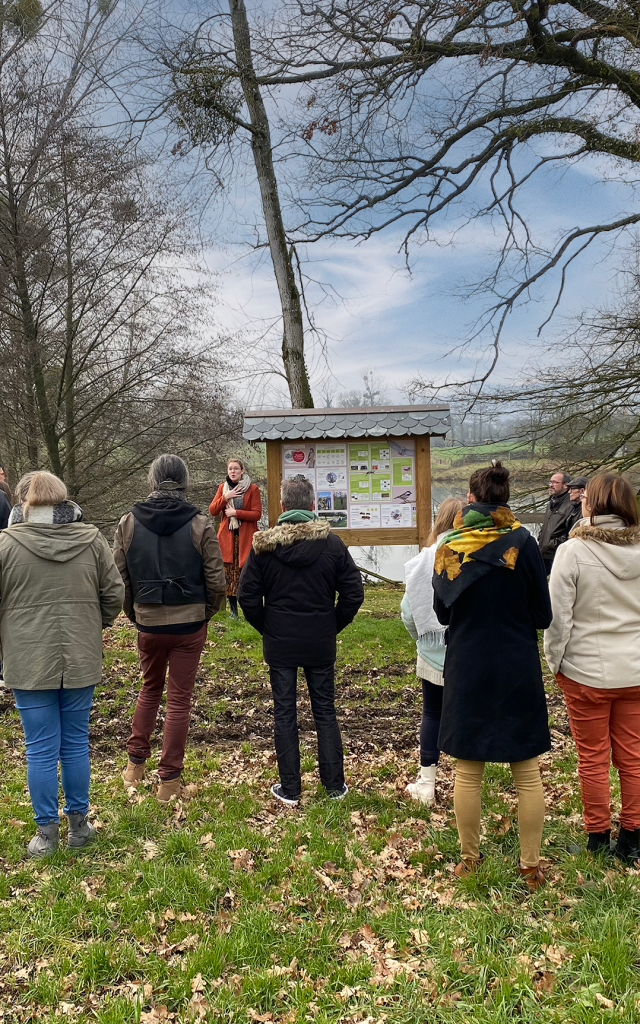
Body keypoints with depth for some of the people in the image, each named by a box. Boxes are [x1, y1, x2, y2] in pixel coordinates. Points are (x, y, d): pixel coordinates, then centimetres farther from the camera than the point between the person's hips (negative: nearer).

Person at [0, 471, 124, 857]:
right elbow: (114, 593, 3)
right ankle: (79, 823, 27)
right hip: (81, 660, 2)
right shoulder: (92, 540, -2)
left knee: (41, 750, 8)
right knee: (76, 744, 15)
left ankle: (46, 832, 19)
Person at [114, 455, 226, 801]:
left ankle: (135, 763, 30)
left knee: (150, 688, 24)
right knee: (179, 699, 8)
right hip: (189, 624, -2)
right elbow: (216, 580, -9)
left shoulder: (128, 523, -4)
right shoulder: (200, 525, -11)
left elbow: (119, 578, 0)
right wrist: (206, 613, 9)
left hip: (148, 622, 2)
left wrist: (134, 614, 15)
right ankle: (169, 780, 15)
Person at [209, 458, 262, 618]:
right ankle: (233, 609, 11)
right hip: (227, 536, 3)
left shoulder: (252, 489, 0)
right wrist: (225, 497, -10)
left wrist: (236, 512, -13)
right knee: (229, 572, 1)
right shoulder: (222, 488, 11)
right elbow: (212, 510, 4)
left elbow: (257, 514, -6)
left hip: (246, 536, -3)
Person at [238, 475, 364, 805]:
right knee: (325, 711, 13)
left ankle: (289, 789, 17)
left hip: (279, 644, -1)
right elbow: (353, 592, -5)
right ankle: (334, 785, 20)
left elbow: (247, 595, -5)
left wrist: (265, 628, 8)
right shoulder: (332, 543, -6)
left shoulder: (263, 544, -7)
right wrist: (334, 626, 7)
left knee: (284, 713, 9)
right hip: (320, 644, 1)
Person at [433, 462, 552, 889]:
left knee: (468, 771, 13)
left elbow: (442, 612, 5)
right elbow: (543, 616, -4)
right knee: (528, 772, 12)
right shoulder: (523, 543, -10)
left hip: (467, 672, 1)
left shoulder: (449, 547, -5)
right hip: (519, 670, -1)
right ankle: (531, 864, 22)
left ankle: (469, 858, 27)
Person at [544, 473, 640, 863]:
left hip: (586, 672, -3)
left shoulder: (573, 552, -16)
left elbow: (559, 616, -13)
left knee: (593, 759, 11)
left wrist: (555, 661, 1)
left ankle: (598, 838, 24)